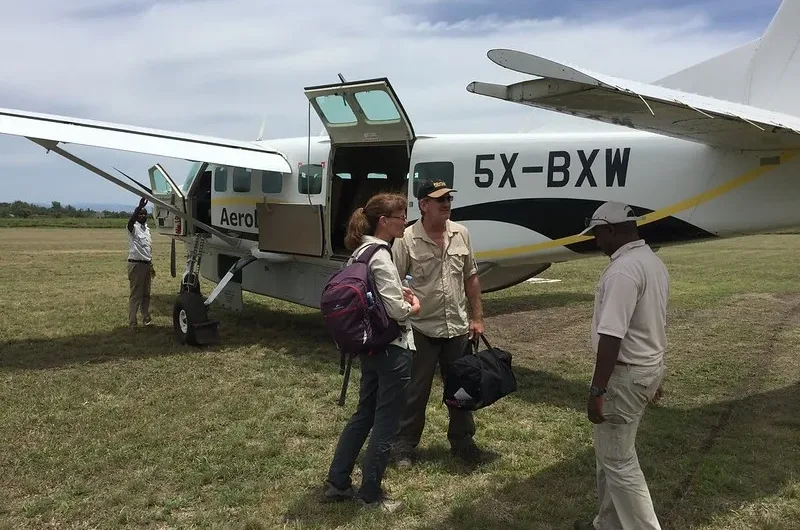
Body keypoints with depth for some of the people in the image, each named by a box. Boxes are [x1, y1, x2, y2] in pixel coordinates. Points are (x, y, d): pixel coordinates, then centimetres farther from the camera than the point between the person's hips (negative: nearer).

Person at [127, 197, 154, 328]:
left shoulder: (147, 229, 15)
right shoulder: (134, 228, -8)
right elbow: (131, 221, -34)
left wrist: (151, 265, 23)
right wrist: (139, 206, -47)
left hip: (146, 264, 7)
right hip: (136, 264, -7)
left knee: (146, 294, 14)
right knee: (135, 295, -5)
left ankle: (146, 319, 24)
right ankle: (131, 323, -1)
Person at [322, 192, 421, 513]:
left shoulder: (359, 251, 9)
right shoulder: (380, 257, -21)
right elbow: (396, 311, -22)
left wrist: (398, 292, 10)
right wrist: (413, 307, -2)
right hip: (392, 350, -9)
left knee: (364, 414, 19)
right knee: (385, 424, 5)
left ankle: (336, 483, 29)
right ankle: (370, 494, 19)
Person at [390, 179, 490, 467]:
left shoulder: (461, 234, 3)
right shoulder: (407, 239, -12)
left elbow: (471, 277, 10)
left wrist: (477, 318, 10)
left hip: (458, 327, 5)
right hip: (422, 330, -4)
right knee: (416, 391, 7)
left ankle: (462, 441, 34)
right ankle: (403, 446, 23)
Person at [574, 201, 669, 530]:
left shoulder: (623, 270, -23)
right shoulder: (654, 262, 10)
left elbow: (611, 336, -27)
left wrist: (597, 390, -24)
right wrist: (653, 373, 25)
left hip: (625, 374, -10)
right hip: (649, 367, 10)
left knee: (618, 462, 2)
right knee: (613, 453, 20)